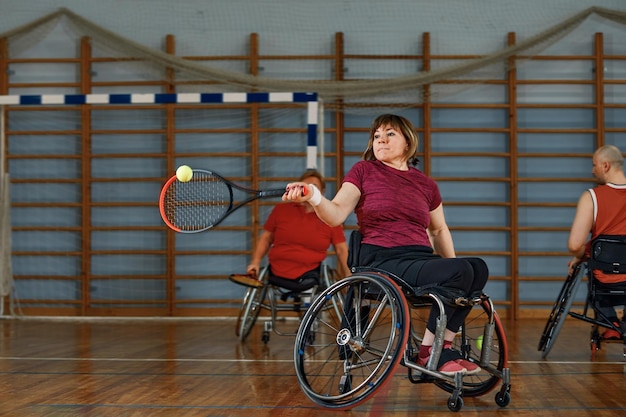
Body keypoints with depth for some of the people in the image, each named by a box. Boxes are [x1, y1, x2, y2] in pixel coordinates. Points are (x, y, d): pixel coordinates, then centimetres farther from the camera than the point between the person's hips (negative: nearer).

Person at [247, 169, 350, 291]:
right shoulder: (280, 210, 9)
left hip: (307, 279, -1)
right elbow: (266, 238, 15)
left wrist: (348, 279, -1)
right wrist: (255, 262, 2)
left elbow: (341, 250, 7)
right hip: (276, 277, 1)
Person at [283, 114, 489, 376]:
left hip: (421, 258, 5)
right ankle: (427, 351, -11)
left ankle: (444, 346, -8)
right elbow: (336, 215, -7)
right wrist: (313, 197, -28)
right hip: (383, 262, -5)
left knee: (478, 268, -22)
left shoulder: (426, 184, 17)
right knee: (461, 272, -27)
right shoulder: (364, 171, 6)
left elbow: (439, 229, 29)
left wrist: (451, 264, 16)